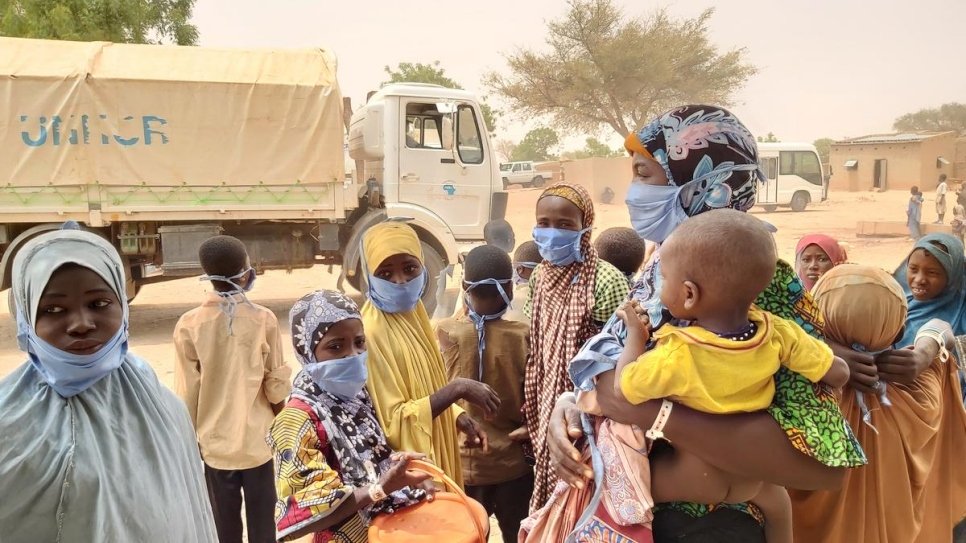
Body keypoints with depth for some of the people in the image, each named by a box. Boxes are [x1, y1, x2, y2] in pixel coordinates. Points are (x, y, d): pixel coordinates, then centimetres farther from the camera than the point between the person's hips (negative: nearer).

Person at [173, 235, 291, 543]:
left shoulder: (189, 325, -10)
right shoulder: (264, 319, -12)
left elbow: (187, 394, -6)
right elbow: (276, 386, -6)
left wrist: (192, 437, 9)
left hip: (215, 442, 1)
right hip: (258, 440, -1)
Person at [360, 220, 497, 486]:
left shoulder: (413, 313, 3)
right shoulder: (372, 333, -23)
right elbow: (392, 423, -23)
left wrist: (459, 417, -2)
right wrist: (457, 389, -25)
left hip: (433, 457, 8)